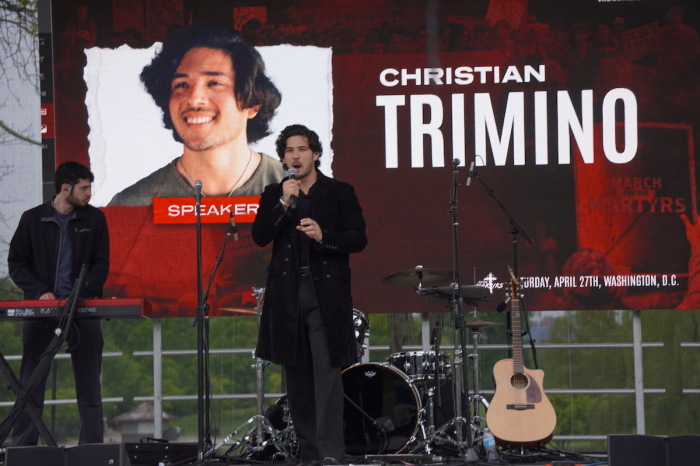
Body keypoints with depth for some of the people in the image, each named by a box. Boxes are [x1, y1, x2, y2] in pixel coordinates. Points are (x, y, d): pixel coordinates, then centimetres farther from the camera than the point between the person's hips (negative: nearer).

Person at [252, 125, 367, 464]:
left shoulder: (340, 193, 6)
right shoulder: (274, 194, 13)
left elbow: (358, 239, 0)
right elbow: (260, 236, 0)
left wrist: (323, 236, -16)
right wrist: (283, 204, -12)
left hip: (326, 293, -3)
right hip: (287, 294, 3)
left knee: (327, 371, -12)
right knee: (297, 375, 5)